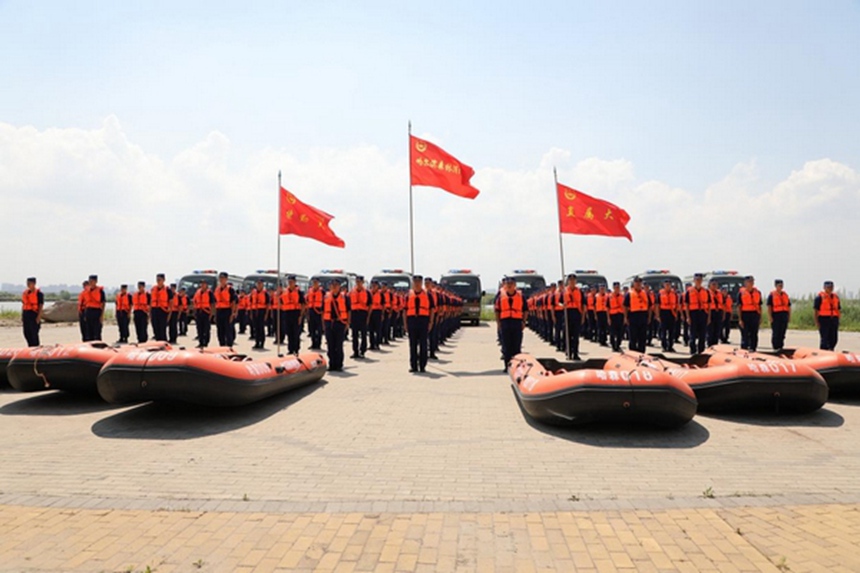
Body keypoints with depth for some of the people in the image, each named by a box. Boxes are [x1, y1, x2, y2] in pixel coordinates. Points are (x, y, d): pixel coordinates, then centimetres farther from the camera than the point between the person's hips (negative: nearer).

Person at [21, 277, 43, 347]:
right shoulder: (25, 292, 13)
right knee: (26, 332, 10)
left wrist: (39, 317, -16)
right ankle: (31, 346, 21)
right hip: (26, 314, 7)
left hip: (34, 314, -7)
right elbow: (23, 304, 18)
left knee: (33, 333, -5)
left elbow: (41, 306, -10)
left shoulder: (38, 293, -7)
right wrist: (22, 316, 15)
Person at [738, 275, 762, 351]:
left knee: (754, 334, 8)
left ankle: (753, 349, 17)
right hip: (745, 314, -4)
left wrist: (760, 317, 9)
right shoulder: (741, 293, -1)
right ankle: (744, 350, 5)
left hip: (755, 315, 4)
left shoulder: (758, 292, 11)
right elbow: (739, 307, -3)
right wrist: (740, 319, -9)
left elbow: (759, 306, 14)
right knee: (745, 334, -1)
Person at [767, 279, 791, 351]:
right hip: (776, 315, -5)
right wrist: (770, 317, -12)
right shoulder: (771, 295, -1)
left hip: (784, 315, 5)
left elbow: (789, 306, 18)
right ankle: (775, 347, 3)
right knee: (776, 333, -3)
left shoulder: (785, 295, 16)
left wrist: (789, 316, 11)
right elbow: (769, 307, -6)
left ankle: (781, 347, 16)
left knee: (782, 333, 9)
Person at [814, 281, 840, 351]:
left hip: (834, 319, 6)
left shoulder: (836, 296, 15)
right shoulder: (820, 297, -4)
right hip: (824, 319, -6)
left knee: (834, 338, 10)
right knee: (824, 339, -6)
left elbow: (839, 309, 21)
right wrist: (817, 322, -11)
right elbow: (816, 310, -6)